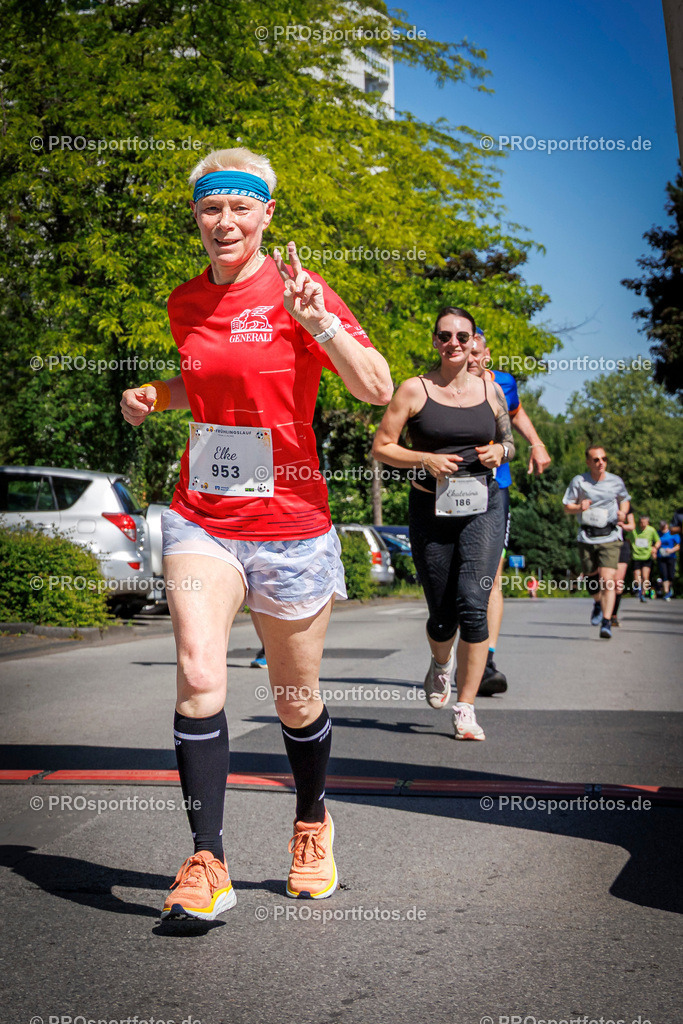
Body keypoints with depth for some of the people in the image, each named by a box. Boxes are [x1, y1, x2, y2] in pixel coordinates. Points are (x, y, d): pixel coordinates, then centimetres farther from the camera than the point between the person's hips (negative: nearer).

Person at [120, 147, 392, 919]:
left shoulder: (295, 291, -7)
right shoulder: (186, 302, 7)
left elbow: (378, 391, -15)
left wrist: (318, 320, -29)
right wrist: (153, 395, 7)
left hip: (288, 523, -3)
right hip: (200, 517, 3)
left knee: (296, 699, 10)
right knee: (198, 676, -17)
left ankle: (312, 825, 37)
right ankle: (207, 862, -9)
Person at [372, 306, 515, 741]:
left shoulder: (490, 390, 6)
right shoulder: (414, 390, -2)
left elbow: (508, 442, 20)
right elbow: (381, 447, -1)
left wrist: (499, 451, -3)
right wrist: (426, 460, -16)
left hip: (482, 506, 1)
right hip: (431, 509, -1)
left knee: (473, 606, -14)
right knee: (442, 615, 6)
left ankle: (466, 708, -5)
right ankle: (441, 664, 43)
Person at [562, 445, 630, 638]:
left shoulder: (616, 482, 2)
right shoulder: (579, 481, -2)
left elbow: (625, 500, 21)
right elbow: (567, 507, 4)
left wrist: (623, 513, 0)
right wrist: (579, 507, -18)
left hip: (609, 537, -1)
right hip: (587, 537, 1)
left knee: (608, 580, -16)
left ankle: (606, 622, -17)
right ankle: (598, 603, 45)